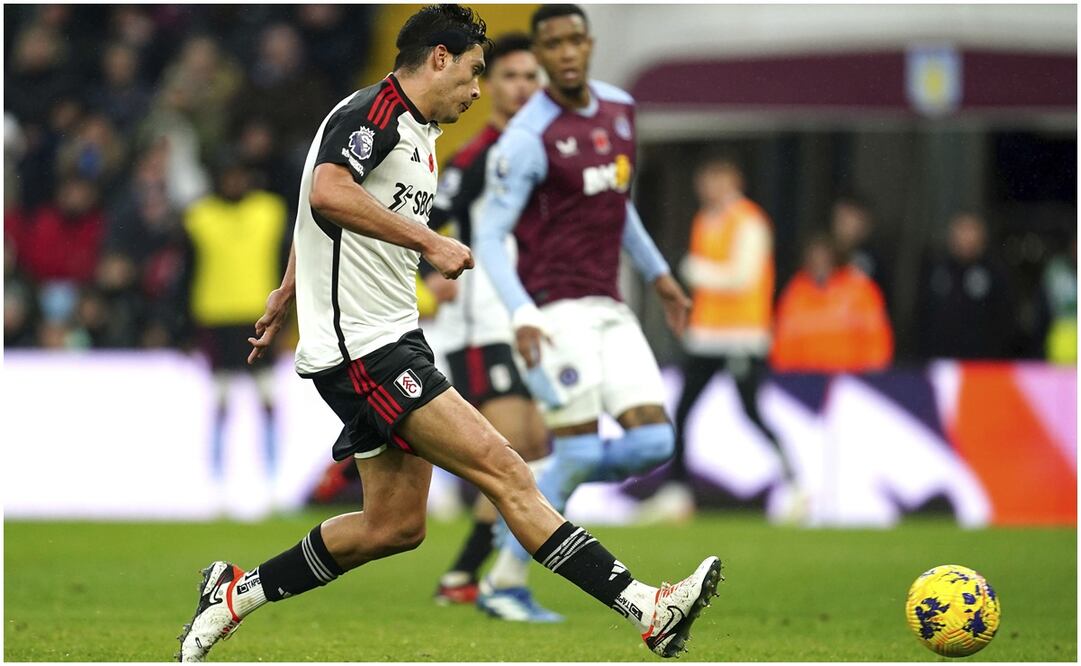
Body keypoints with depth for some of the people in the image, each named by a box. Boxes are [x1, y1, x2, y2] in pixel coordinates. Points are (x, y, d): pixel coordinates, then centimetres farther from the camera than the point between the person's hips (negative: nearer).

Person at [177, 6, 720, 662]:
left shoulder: (418, 133, 19)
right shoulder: (373, 111, -11)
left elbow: (322, 215, 32)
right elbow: (328, 192, -30)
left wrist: (285, 298, 39)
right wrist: (431, 242, -29)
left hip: (394, 339, 11)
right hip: (364, 345, -10)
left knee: (396, 525, 10)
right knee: (503, 471, -16)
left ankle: (237, 591, 22)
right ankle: (644, 607, -23)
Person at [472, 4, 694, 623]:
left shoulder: (620, 107, 10)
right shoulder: (527, 139, -12)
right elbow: (489, 235, -12)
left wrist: (659, 274, 24)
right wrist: (522, 316, -25)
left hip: (608, 309, 7)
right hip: (556, 309, -7)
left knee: (653, 443, -5)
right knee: (579, 453, -11)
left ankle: (549, 482, 20)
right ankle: (504, 584, 3)